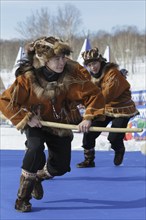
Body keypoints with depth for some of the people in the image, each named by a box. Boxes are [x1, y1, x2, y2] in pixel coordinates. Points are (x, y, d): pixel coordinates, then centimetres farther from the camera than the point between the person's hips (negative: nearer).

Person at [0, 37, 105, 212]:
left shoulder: (72, 74, -25)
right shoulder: (27, 78, -27)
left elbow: (93, 94, -23)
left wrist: (88, 118, -36)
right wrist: (26, 118, -25)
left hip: (60, 124, 3)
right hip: (35, 123, -3)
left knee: (61, 166, 4)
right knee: (35, 150, -31)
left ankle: (38, 177, 41)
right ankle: (22, 198, -15)